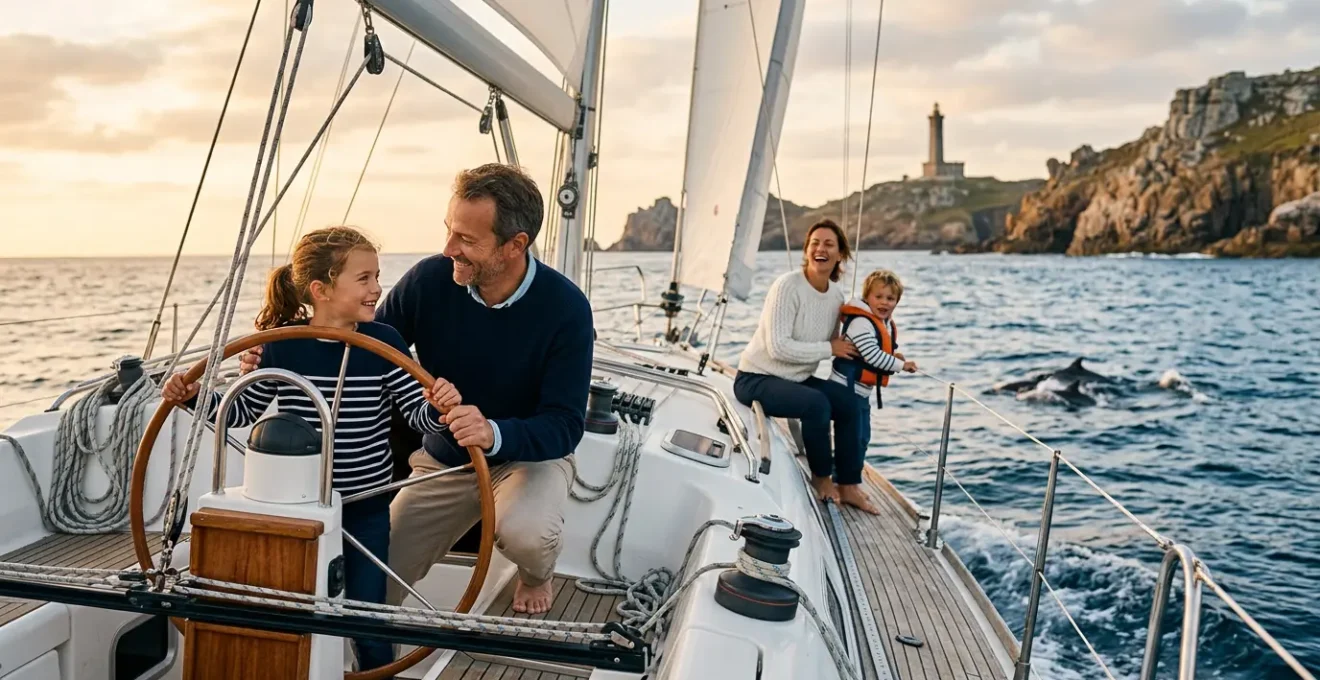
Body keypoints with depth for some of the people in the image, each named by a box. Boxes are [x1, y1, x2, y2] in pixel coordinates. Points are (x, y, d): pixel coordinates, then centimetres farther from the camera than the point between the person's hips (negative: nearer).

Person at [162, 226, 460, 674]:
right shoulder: (281, 346, -9)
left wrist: (438, 406, -35)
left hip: (366, 508, -1)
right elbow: (244, 412, 4)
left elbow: (418, 414, -14)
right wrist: (194, 396, -10)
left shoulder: (384, 343, -11)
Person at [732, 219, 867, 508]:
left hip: (797, 378, 7)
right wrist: (829, 348, -20)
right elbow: (778, 348, -26)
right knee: (817, 404, -29)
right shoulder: (788, 286, -20)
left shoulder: (837, 294, 3)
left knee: (848, 401, -13)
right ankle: (821, 477, -5)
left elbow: (834, 342, 15)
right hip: (756, 379, -7)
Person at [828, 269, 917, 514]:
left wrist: (894, 358, 0)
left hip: (862, 391, 10)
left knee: (862, 438, 15)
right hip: (846, 388, -10)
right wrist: (901, 365, -14)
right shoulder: (860, 322, -20)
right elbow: (873, 356, -23)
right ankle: (848, 488, 3)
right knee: (851, 438, -5)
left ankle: (847, 482, 27)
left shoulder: (886, 325, 11)